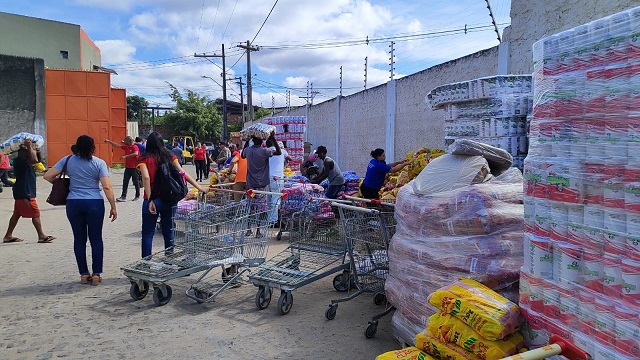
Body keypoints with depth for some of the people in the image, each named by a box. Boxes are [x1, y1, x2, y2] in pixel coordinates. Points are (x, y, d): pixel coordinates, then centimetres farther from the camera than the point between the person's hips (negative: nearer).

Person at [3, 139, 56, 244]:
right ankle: (41, 236, -3)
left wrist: (37, 150, 1)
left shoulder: (25, 161, 11)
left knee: (17, 214, 14)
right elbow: (34, 160, -32)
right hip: (24, 193, -10)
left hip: (22, 193, 10)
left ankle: (8, 236, 20)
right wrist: (29, 146, -24)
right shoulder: (19, 161, -17)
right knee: (35, 214, -6)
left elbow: (39, 159, 17)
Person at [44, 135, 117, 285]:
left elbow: (47, 176, 2)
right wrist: (113, 207, -4)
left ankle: (84, 274, 17)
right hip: (94, 203, -2)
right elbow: (107, 187, -9)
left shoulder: (68, 160, 3)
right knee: (96, 239, 7)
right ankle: (96, 274, 8)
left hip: (73, 204, 2)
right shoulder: (99, 163, -4)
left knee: (79, 239, 11)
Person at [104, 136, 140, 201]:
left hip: (134, 168, -8)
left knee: (136, 182, 3)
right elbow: (117, 145, 23)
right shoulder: (126, 147, 13)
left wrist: (125, 156, -31)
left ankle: (137, 196, 14)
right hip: (127, 167, 8)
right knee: (125, 182, 2)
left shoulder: (135, 147, -11)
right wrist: (109, 141, 25)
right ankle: (123, 196, 3)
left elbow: (136, 153, -30)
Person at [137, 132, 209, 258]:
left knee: (148, 233, 6)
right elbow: (182, 173, -1)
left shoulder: (144, 159, -3)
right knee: (168, 231, 15)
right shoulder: (170, 156, 6)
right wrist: (199, 187, 1)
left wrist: (150, 200, -20)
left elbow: (146, 178, -18)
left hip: (153, 200, -3)